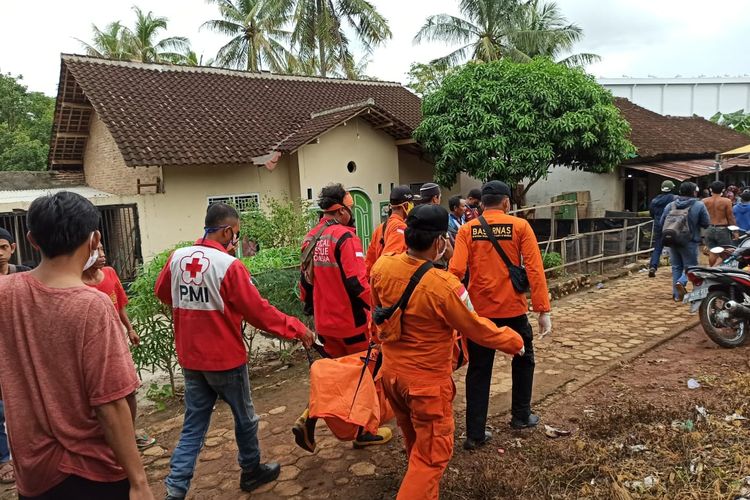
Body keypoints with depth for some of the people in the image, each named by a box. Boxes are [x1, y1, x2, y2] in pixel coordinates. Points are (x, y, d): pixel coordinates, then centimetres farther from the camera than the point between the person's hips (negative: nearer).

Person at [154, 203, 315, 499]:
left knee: (193, 425, 16)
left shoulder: (177, 258, -2)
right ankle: (252, 472, 34)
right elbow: (259, 311, -19)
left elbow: (162, 292, 16)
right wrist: (296, 329, -10)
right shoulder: (228, 265, -20)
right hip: (225, 359, -5)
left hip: (190, 359, 5)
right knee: (245, 418, 16)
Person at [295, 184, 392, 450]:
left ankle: (308, 420, 8)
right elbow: (356, 283, -24)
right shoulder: (345, 237, -18)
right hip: (350, 320, -7)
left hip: (324, 322, 7)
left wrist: (311, 307, 25)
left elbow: (306, 280, 13)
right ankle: (364, 432, 26)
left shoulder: (311, 238, 6)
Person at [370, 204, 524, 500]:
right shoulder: (444, 286, -29)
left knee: (413, 441, 31)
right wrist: (515, 341, 4)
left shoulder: (382, 267, -12)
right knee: (432, 454, 14)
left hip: (391, 372, 7)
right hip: (427, 381, -7)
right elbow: (478, 329, -14)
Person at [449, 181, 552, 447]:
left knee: (479, 370, 10)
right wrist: (543, 310, -7)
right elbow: (535, 270, -10)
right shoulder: (520, 226, -4)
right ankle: (521, 416, 35)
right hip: (513, 308, -1)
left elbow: (456, 270, -11)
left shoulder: (467, 229, -1)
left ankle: (475, 433, 13)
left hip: (479, 310, 1)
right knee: (523, 359, 24)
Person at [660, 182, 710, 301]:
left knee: (676, 267, 10)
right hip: (689, 242, -4)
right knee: (690, 266, 5)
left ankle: (677, 295, 11)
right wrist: (695, 223, 11)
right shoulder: (699, 205, -7)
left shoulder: (670, 205, 3)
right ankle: (681, 282, -23)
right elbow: (706, 224, -7)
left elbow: (662, 223, 5)